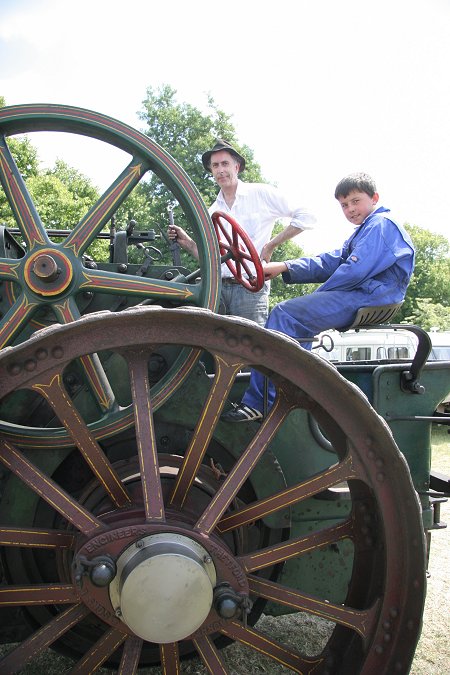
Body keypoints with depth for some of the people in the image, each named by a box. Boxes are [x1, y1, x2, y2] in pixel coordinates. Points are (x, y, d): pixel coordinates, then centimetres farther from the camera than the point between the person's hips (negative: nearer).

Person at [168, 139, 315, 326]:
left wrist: (270, 246, -2)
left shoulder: (261, 193, 4)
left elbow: (305, 217, 1)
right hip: (218, 287, 5)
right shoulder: (212, 211, 19)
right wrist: (186, 242, 2)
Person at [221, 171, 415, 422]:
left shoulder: (381, 224, -5)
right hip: (359, 299, 11)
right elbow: (330, 262, 17)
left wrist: (319, 294, -6)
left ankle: (257, 403, -21)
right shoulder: (367, 229, 28)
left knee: (285, 314, -20)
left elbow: (356, 270, -18)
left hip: (365, 297, -11)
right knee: (294, 318, 15)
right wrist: (285, 267, 4)